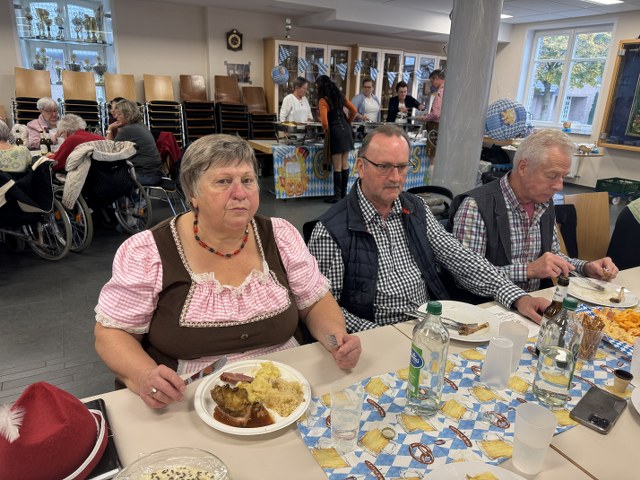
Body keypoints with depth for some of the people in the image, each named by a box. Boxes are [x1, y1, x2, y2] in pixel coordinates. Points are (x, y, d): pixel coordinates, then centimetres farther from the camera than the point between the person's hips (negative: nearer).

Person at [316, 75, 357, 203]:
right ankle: (344, 193, 21)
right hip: (346, 130, 7)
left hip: (336, 132, -7)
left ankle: (337, 195, 7)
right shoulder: (340, 96, 10)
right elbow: (354, 111, 12)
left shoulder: (323, 100, -10)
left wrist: (326, 131, 2)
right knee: (345, 164, 12)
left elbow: (325, 122, -17)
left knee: (337, 167, -1)